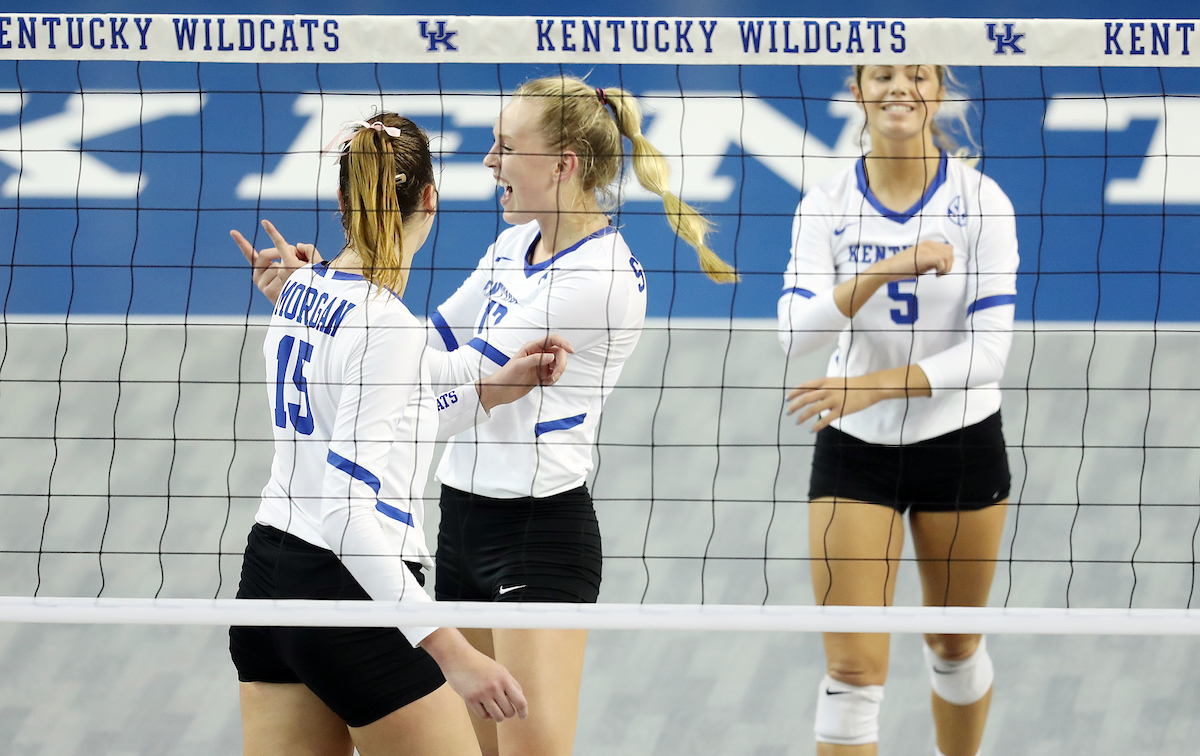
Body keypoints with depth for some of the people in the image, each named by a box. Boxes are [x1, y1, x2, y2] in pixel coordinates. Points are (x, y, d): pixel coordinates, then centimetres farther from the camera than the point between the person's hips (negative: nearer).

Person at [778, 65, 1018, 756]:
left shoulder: (981, 202, -10)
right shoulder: (826, 206, -5)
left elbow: (988, 351, -15)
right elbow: (797, 333, -18)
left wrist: (878, 384, -26)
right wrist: (891, 267, -31)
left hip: (961, 441, 0)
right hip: (854, 446, 0)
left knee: (956, 647, 15)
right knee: (853, 667, -8)